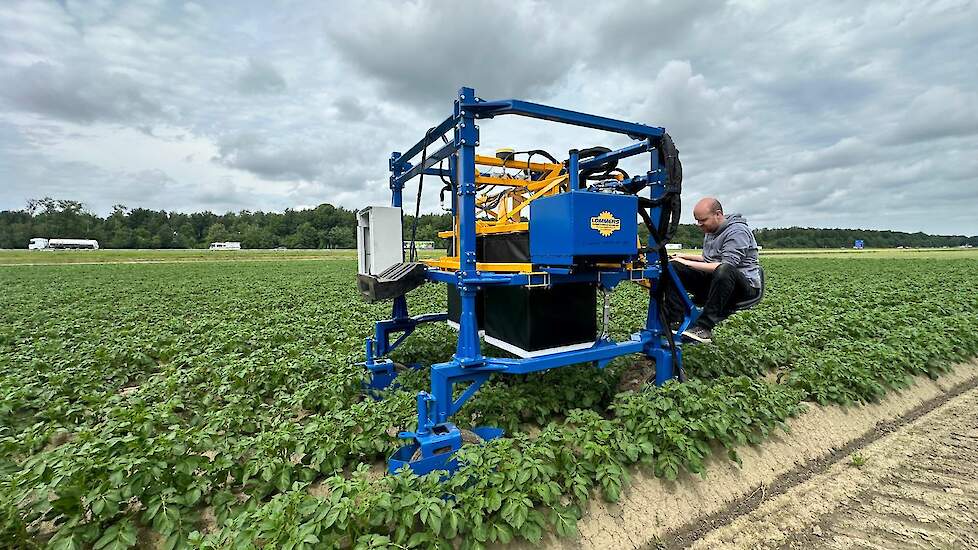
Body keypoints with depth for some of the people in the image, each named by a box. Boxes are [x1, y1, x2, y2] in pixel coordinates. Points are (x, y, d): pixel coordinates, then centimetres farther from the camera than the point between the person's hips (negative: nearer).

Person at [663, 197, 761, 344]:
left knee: (723, 271, -43)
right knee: (672, 268, -8)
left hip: (745, 286, -8)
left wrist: (688, 263, -23)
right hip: (715, 281, 8)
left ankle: (704, 327, -37)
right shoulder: (710, 230, 14)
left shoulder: (737, 231, -14)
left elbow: (726, 265, -26)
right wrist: (684, 256, 11)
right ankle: (673, 319, -19)